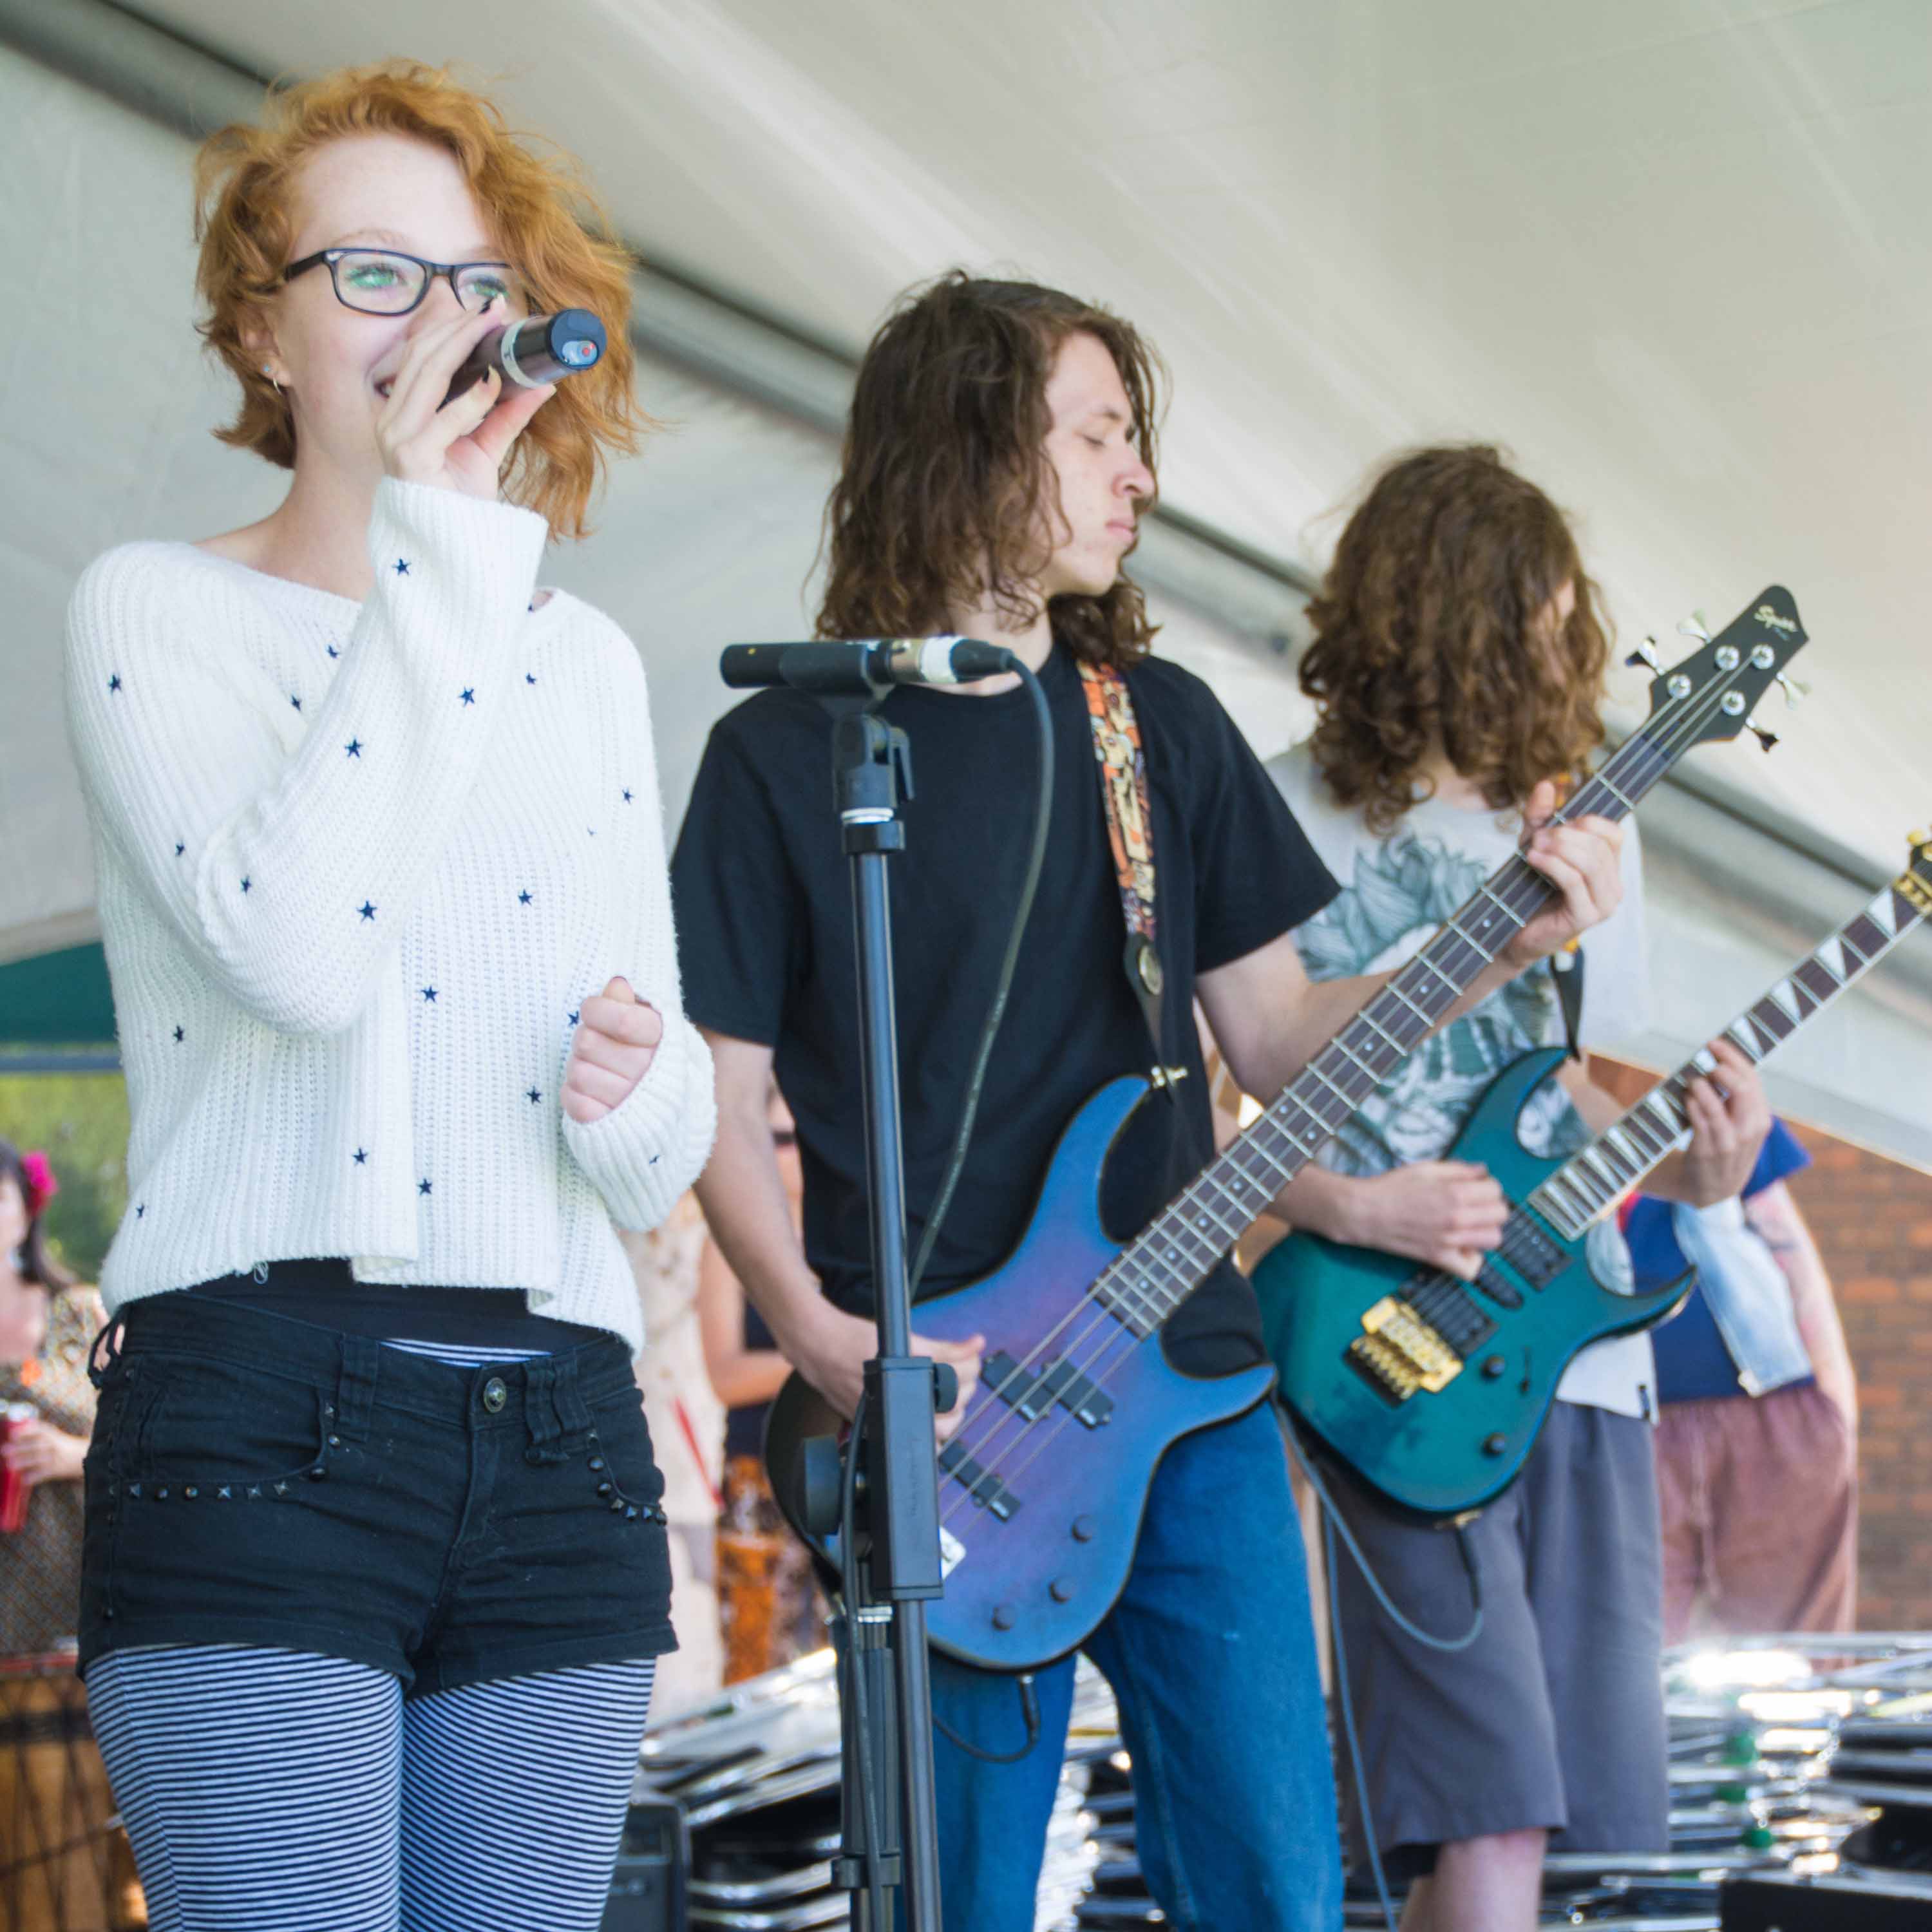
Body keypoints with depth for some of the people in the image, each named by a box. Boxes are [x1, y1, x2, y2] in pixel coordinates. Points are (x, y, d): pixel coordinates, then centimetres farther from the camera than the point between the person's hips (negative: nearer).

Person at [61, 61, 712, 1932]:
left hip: (557, 1425, 5)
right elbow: (293, 944, -16)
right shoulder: (158, 613, 4)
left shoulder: (584, 660, 18)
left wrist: (640, 1092, -6)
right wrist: (445, 569, -12)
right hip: (261, 1401, -5)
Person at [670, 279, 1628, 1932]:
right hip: (939, 1411, -4)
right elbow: (724, 1091, -1)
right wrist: (813, 1331, -15)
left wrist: (1501, 948, -2)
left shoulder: (1165, 726, 12)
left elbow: (1277, 1036, 12)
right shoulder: (785, 756, -1)